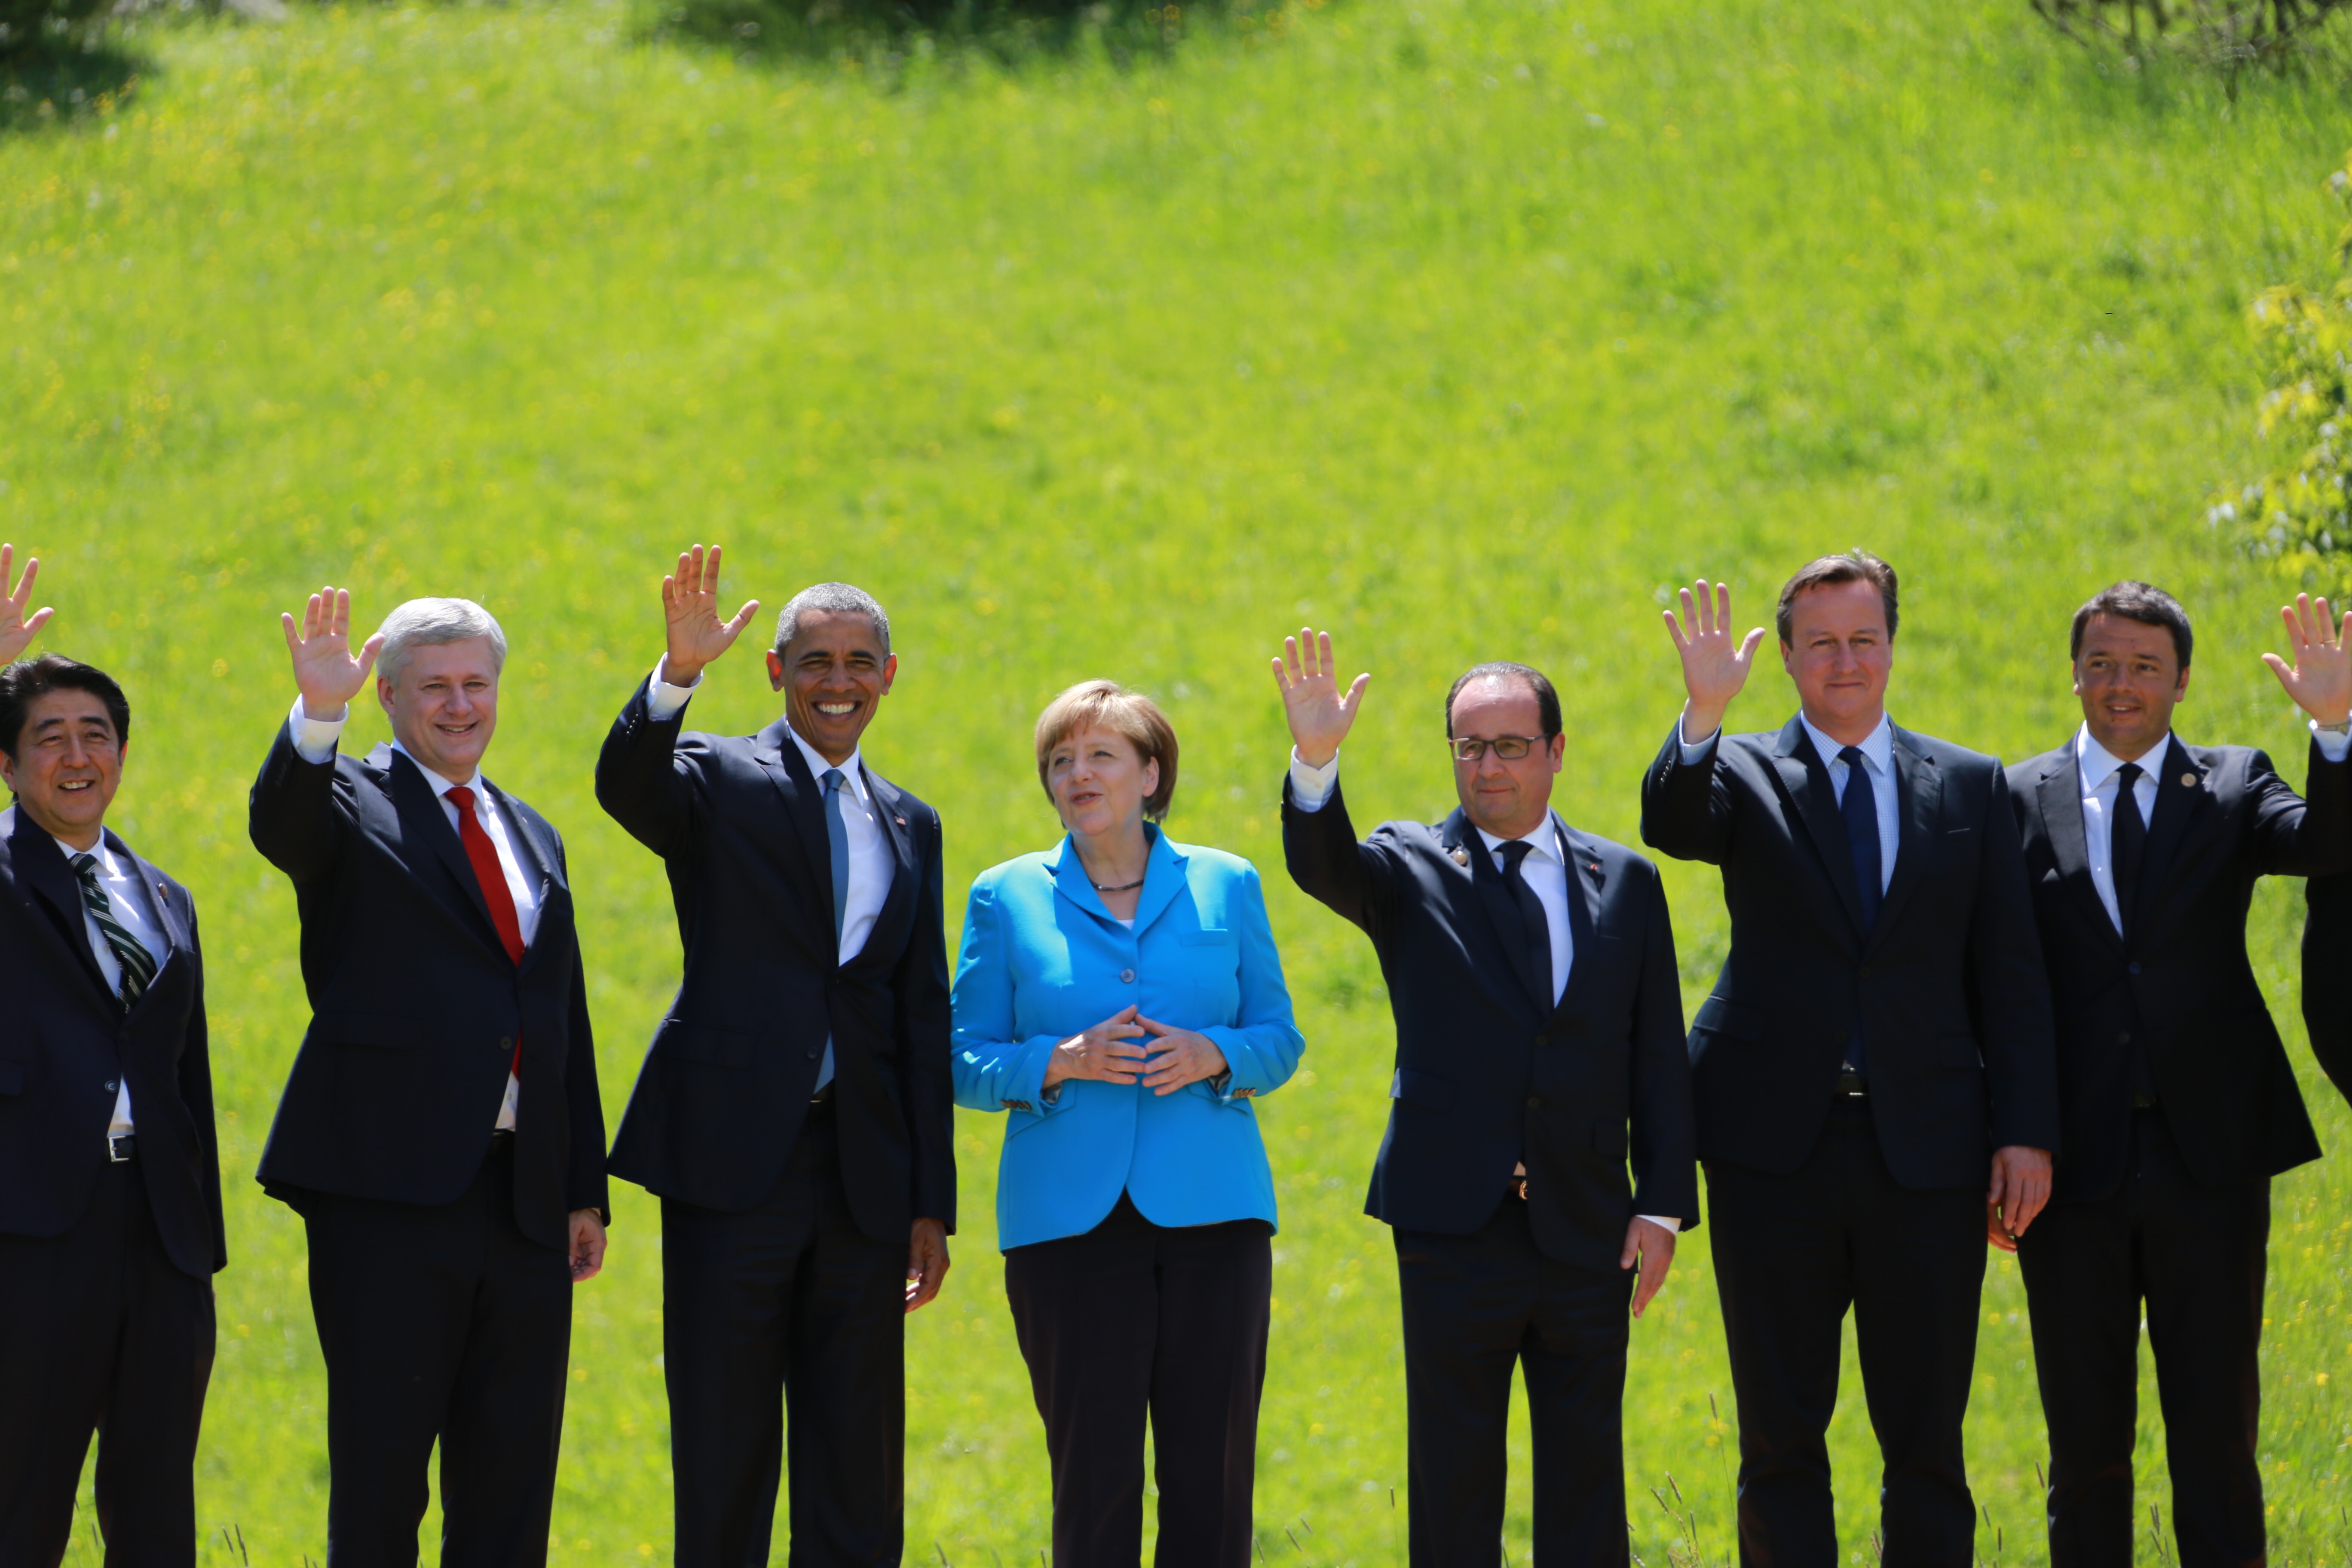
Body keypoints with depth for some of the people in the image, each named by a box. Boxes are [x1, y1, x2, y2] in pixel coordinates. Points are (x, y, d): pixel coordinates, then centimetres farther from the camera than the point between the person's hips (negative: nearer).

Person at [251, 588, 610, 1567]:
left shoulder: (532, 838, 20)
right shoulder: (352, 804, 2)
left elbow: (565, 1025, 19)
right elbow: (280, 824, -24)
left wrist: (584, 1190, 13)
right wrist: (317, 714, -42)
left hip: (523, 1197, 6)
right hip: (390, 1194, -6)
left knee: (510, 1486, 7)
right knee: (379, 1476, -3)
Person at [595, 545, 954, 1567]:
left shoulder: (908, 827, 16)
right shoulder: (720, 780, 3)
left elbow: (924, 1022, 14)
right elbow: (626, 784, -21)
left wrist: (931, 1204, 9)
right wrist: (678, 673, -39)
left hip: (862, 1176, 4)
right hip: (735, 1165, -4)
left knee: (857, 1481, 6)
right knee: (723, 1457, -1)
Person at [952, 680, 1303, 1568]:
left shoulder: (1225, 887, 10)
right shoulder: (1008, 898, 7)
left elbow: (1281, 1041, 10)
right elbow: (968, 1063, 5)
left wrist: (1212, 1056, -11)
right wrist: (1063, 1062, -13)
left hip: (1211, 1212, 1)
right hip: (1071, 1220, -1)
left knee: (1213, 1468, 0)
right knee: (1092, 1471, -2)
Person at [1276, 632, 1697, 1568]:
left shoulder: (1624, 883, 9)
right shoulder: (1411, 870, 4)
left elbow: (1657, 1054, 7)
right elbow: (1321, 866, -18)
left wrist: (1663, 1204, 0)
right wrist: (1315, 762, -37)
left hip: (1588, 1235, 2)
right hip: (1457, 1234, -2)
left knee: (1586, 1485, 7)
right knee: (1454, 1487, 3)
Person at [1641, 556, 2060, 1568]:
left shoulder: (1969, 788, 9)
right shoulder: (1744, 774, 5)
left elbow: (2012, 977, 7)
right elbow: (1671, 827, -18)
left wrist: (2026, 1132, -1)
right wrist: (1702, 715, -35)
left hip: (1925, 1148, 1)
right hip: (1778, 1151, -1)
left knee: (1926, 1438, 3)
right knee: (1781, 1437, 4)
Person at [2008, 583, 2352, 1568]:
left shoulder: (2234, 787, 7)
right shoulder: (2018, 801, 5)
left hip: (2209, 1154, 0)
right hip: (2075, 1163, 0)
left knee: (2217, 1430, 3)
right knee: (2086, 1439, 7)